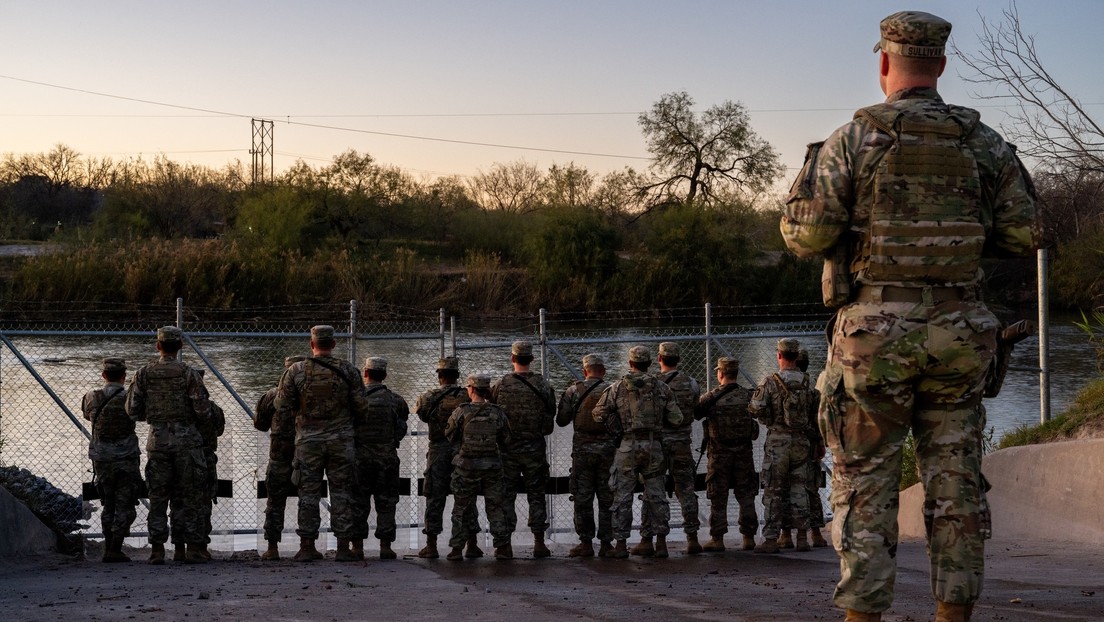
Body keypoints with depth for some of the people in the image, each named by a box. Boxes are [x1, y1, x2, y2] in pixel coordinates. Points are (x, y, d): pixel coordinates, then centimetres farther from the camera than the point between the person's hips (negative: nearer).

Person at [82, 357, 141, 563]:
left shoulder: (91, 398, 0)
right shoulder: (130, 399, -11)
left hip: (101, 459, 4)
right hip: (126, 459, -4)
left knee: (108, 505, 16)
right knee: (124, 507, 2)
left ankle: (108, 547, 17)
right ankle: (115, 550, -5)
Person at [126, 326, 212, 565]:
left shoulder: (144, 374, 0)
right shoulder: (189, 374, -7)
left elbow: (132, 409, 1)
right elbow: (203, 410, -11)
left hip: (157, 440, 2)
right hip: (187, 439, -2)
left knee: (158, 496, 8)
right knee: (191, 496, 4)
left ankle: (157, 550, 6)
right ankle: (193, 549, 2)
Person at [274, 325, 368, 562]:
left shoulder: (295, 371, -3)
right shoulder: (349, 370, -3)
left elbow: (282, 410, -2)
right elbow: (361, 408, -1)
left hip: (308, 441, 0)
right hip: (341, 440, 0)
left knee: (308, 493, 7)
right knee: (341, 493, 5)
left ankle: (307, 547, 7)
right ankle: (343, 547, 4)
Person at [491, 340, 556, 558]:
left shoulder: (502, 384, -7)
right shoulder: (542, 384, -5)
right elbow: (552, 415, 2)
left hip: (508, 448, -1)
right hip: (535, 448, 1)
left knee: (507, 495, 6)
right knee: (536, 495, 7)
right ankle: (539, 544, 6)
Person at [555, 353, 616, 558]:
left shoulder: (573, 391, 0)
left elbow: (561, 420, 5)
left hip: (582, 451, 0)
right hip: (608, 449, 0)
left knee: (582, 498, 6)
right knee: (607, 499, 6)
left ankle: (586, 543, 6)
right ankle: (606, 543, 6)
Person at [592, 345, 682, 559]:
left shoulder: (617, 388, 0)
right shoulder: (661, 388, 3)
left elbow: (599, 414, -1)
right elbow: (677, 419, 1)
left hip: (628, 445, -2)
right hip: (654, 445, 2)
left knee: (622, 497, 4)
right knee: (656, 495, 9)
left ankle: (621, 544, 4)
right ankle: (661, 543, 8)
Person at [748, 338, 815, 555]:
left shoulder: (770, 382, -8)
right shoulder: (807, 383, 3)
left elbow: (756, 408, -12)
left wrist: (769, 421, 7)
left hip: (777, 441, -3)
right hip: (801, 440, 3)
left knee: (774, 492, 1)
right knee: (799, 489, 10)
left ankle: (771, 539, 0)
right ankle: (802, 538, 8)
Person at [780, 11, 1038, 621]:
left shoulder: (853, 138, -5)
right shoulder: (983, 142, 5)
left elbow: (806, 233, -11)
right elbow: (1022, 234, 5)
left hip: (875, 330, -3)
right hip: (958, 332, 3)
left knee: (864, 480, 3)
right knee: (954, 481, 9)